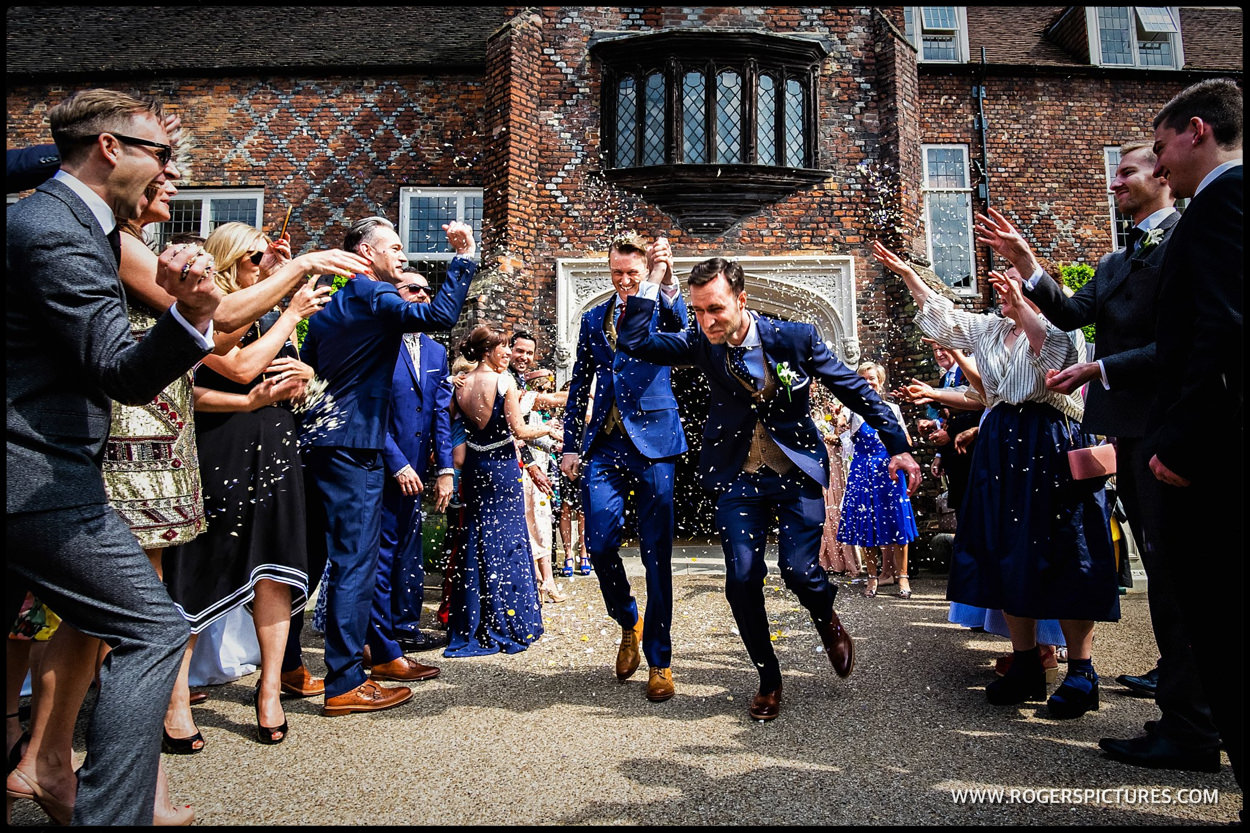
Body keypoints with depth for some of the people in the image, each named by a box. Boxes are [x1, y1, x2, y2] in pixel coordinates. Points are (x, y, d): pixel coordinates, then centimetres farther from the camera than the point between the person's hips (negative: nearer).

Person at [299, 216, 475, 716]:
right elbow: (440, 316, -24)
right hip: (351, 448, -10)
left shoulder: (330, 304, 19)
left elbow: (306, 368, 23)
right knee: (355, 562, -5)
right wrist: (464, 258, -17)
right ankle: (345, 685, 0)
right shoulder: (374, 296, -8)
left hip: (317, 442, 10)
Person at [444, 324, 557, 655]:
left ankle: (471, 625, 21)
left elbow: (465, 427, 11)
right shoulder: (505, 381, -13)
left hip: (473, 465, 6)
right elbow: (519, 431, -13)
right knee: (507, 540, 3)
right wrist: (548, 429, 2)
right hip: (502, 466, -6)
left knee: (475, 541, 13)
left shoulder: (461, 385, 3)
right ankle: (508, 624, 10)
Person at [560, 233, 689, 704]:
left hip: (653, 442, -3)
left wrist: (667, 281, -35)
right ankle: (629, 622, 22)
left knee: (656, 553, 0)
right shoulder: (593, 320, 17)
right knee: (600, 543, -8)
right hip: (604, 445, 3)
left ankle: (659, 661, 14)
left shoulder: (660, 309, 7)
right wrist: (571, 445, 12)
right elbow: (579, 387, 19)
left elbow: (681, 327, -18)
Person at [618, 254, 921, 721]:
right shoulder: (700, 345, -5)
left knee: (799, 570, -11)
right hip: (737, 477, 2)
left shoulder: (796, 338, -11)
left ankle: (826, 618, 28)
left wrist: (898, 447, -5)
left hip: (798, 473, -2)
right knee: (742, 580, -5)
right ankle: (768, 679, 19)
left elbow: (856, 391, -3)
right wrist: (653, 279, -13)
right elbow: (633, 341, -8)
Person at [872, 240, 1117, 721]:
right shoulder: (990, 329, 17)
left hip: (1051, 448, -6)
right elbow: (944, 318, 19)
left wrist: (1020, 305, -21)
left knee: (1061, 556, -5)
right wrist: (906, 273, 14)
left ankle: (1081, 673, 5)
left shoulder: (1063, 329, -1)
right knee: (1007, 555, 6)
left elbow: (1051, 345, -23)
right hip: (1001, 447, 6)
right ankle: (1026, 665, 16)